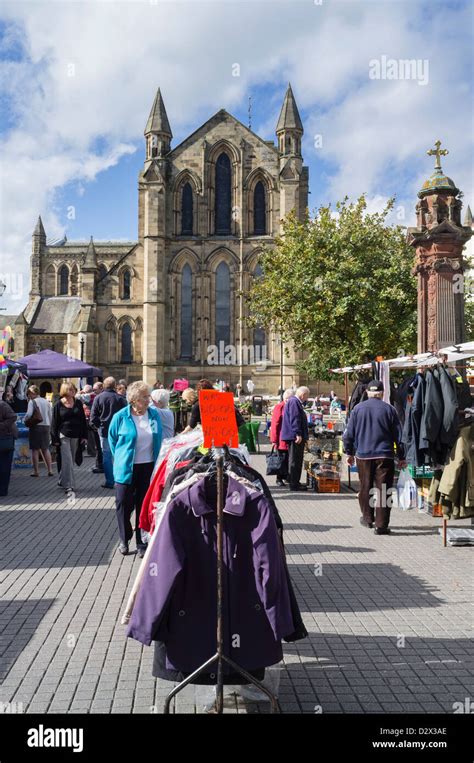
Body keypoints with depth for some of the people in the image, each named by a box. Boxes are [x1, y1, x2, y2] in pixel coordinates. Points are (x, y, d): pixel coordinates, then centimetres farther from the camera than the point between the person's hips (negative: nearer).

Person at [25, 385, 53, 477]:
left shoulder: (32, 402, -9)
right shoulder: (46, 402, 7)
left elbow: (29, 414, -18)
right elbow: (51, 415, 10)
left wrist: (25, 420, 3)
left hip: (36, 426, -5)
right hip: (46, 426, 5)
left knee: (35, 449, 4)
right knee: (46, 449, 13)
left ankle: (36, 471, 6)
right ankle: (50, 470, 10)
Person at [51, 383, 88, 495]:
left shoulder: (78, 403, 7)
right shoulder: (58, 405, -2)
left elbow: (83, 420, 9)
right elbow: (54, 423, -1)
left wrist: (84, 435, 3)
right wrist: (55, 439, -6)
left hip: (76, 436, 4)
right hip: (64, 436, -4)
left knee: (71, 460, 11)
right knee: (67, 460, -9)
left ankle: (62, 481, 27)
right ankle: (69, 485, -9)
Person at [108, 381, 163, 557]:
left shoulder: (155, 414, 0)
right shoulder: (120, 417, -8)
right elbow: (112, 439, 8)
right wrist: (120, 457, 10)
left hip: (148, 467, 2)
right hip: (126, 468, -2)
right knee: (124, 505, 6)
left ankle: (142, 542, 18)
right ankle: (124, 540, 25)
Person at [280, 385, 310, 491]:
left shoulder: (295, 401, 20)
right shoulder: (294, 402, -15)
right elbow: (294, 419, -22)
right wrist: (298, 434, -25)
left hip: (295, 436, 11)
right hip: (295, 437, -11)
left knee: (296, 460, 15)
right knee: (295, 461, -7)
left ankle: (294, 482, 22)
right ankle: (294, 484, -4)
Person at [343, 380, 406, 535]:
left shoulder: (358, 408, 0)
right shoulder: (389, 409, -2)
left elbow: (349, 433, 4)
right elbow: (398, 435, 1)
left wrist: (349, 453, 15)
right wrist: (401, 457, 10)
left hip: (363, 455, 2)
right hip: (384, 456, -2)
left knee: (365, 488, 16)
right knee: (383, 490, 1)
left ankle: (367, 518, 29)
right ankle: (381, 525, -1)